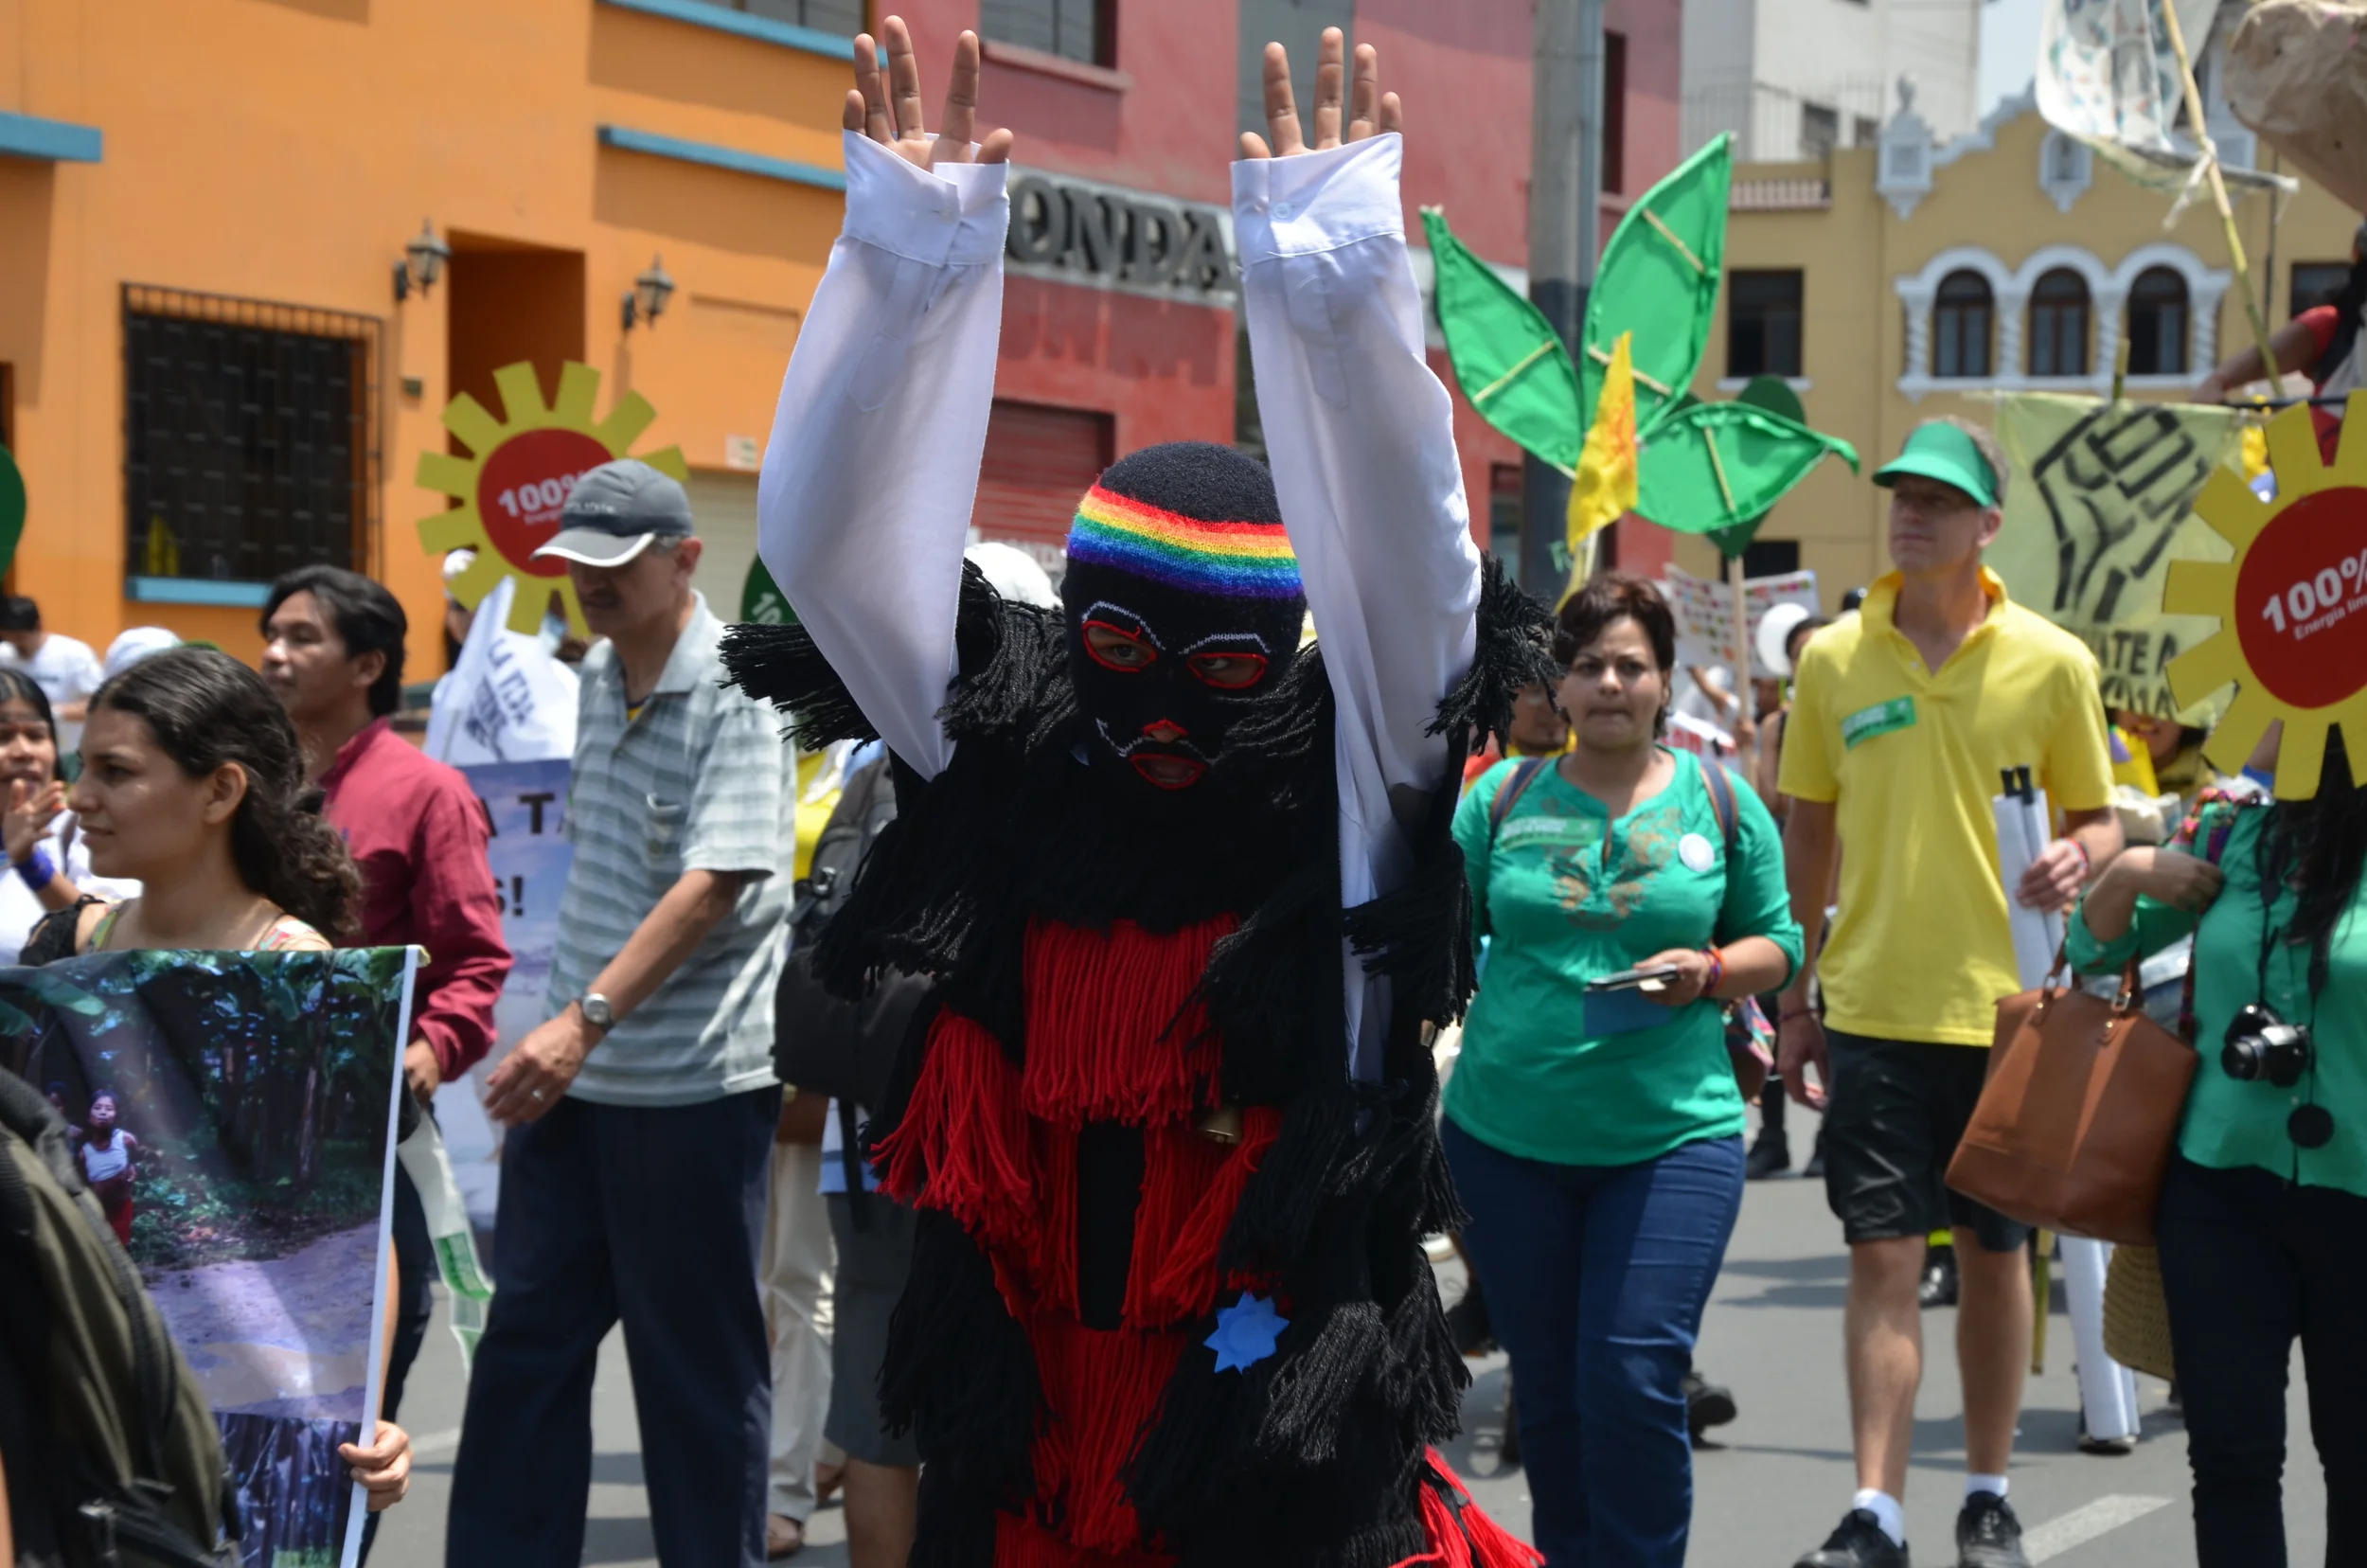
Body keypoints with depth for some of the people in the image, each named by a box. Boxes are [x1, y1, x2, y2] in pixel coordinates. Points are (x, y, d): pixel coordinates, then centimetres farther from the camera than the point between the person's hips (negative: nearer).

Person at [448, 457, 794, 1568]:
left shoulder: (733, 687, -14)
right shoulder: (598, 675, 10)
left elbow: (715, 882, -23)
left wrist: (587, 1017, -30)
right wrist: (564, 1029, 16)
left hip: (692, 1081, -7)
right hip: (571, 1070, 7)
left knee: (697, 1363, 4)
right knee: (526, 1332, 10)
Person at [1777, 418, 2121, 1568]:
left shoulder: (2051, 662, -1)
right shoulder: (1833, 659, 3)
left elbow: (2097, 819, 7)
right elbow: (1806, 831, 11)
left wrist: (2081, 858, -17)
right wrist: (1795, 999, 10)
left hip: (2002, 1007, 0)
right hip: (1873, 1007, 0)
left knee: (1994, 1251, 10)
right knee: (1882, 1255, -4)